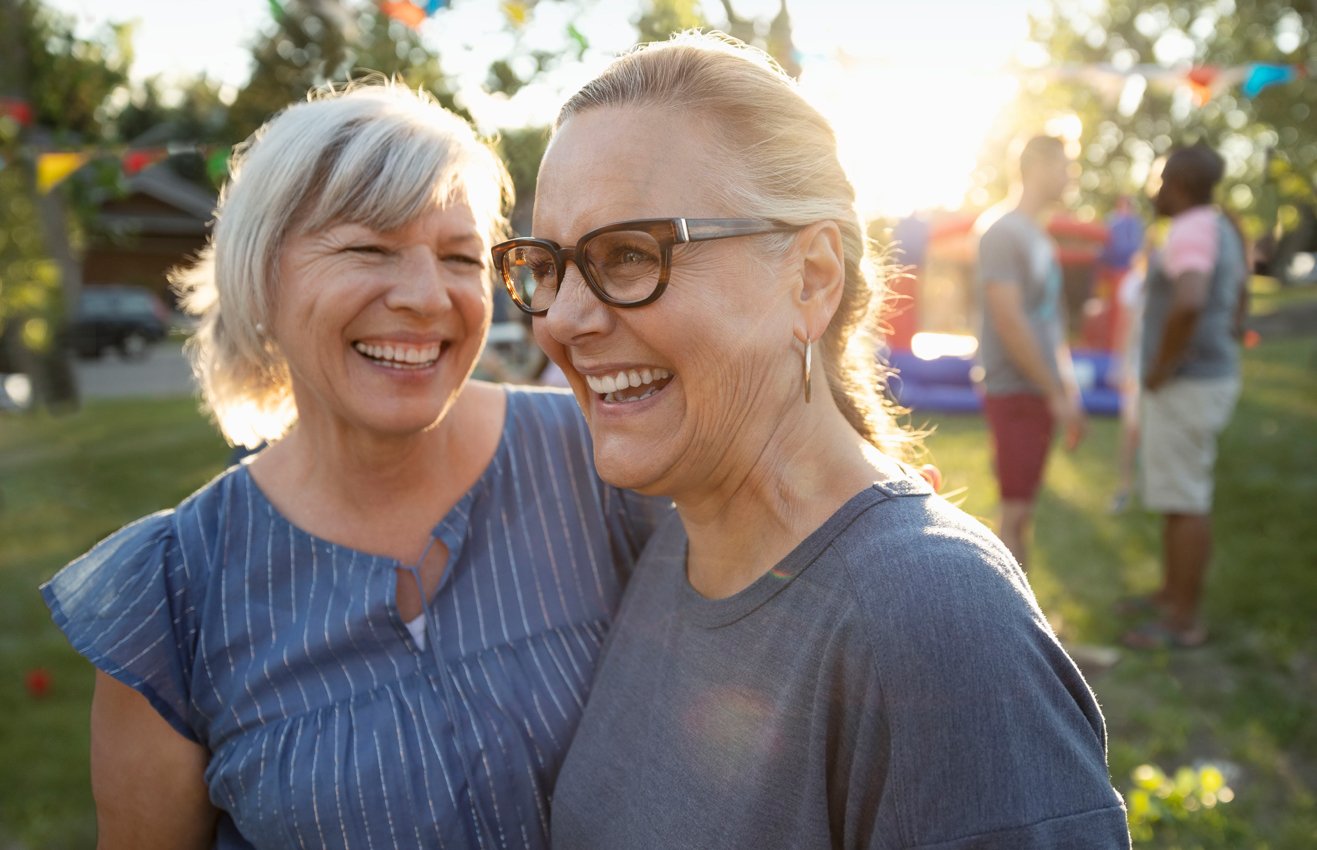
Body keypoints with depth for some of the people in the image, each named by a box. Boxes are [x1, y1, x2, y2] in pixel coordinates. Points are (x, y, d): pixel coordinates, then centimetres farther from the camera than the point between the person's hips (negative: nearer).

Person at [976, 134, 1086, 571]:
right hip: (1015, 392, -9)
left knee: (1023, 510, 13)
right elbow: (1008, 322, -18)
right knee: (1015, 511, -6)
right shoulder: (1004, 233, -12)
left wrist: (1069, 389, 15)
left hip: (1041, 393, 9)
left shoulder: (1041, 237, 16)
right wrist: (1057, 392, -16)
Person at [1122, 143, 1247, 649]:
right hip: (1207, 376, 10)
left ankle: (1183, 622, 5)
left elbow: (1189, 302, -37)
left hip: (1184, 385, -10)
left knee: (1185, 502, -3)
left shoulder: (1190, 231, -19)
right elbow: (1238, 299, 29)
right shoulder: (1221, 230, 14)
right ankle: (1169, 594, 31)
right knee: (1177, 494, 19)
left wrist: (1160, 370, -25)